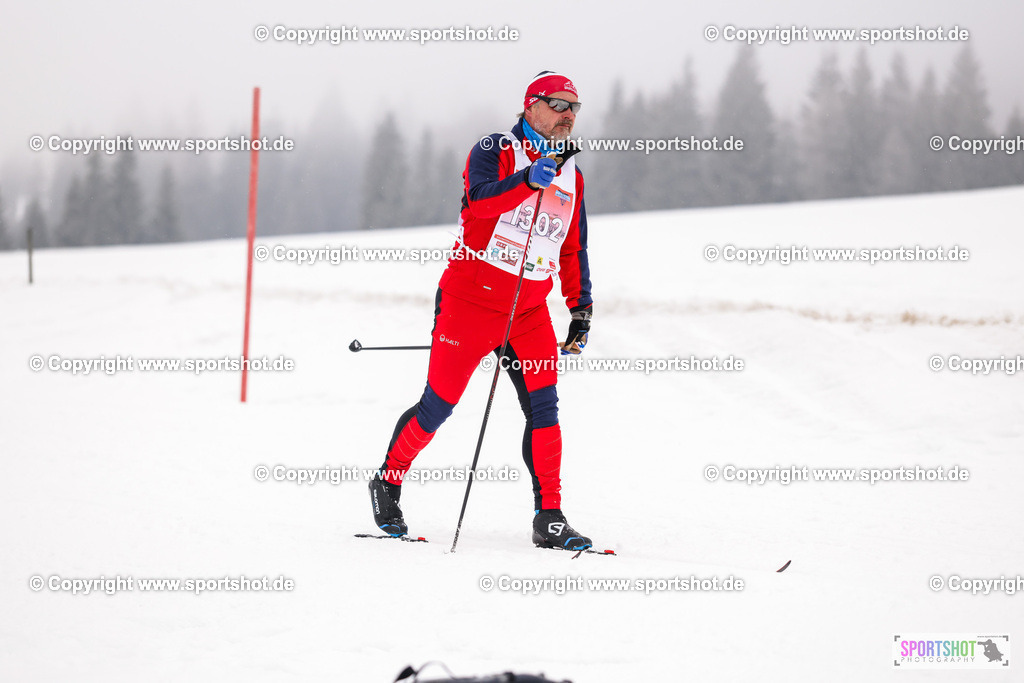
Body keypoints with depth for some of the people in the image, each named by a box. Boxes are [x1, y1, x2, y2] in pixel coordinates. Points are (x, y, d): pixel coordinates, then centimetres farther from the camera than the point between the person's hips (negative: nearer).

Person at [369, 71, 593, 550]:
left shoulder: (571, 177, 13)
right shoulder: (494, 151, -4)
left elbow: (573, 250, 20)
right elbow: (480, 200, -24)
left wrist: (581, 308, 13)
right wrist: (527, 180, -38)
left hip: (530, 311, 5)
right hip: (470, 299, -5)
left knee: (543, 408, -9)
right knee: (439, 404, 1)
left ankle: (550, 519, -7)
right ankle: (388, 482, 23)